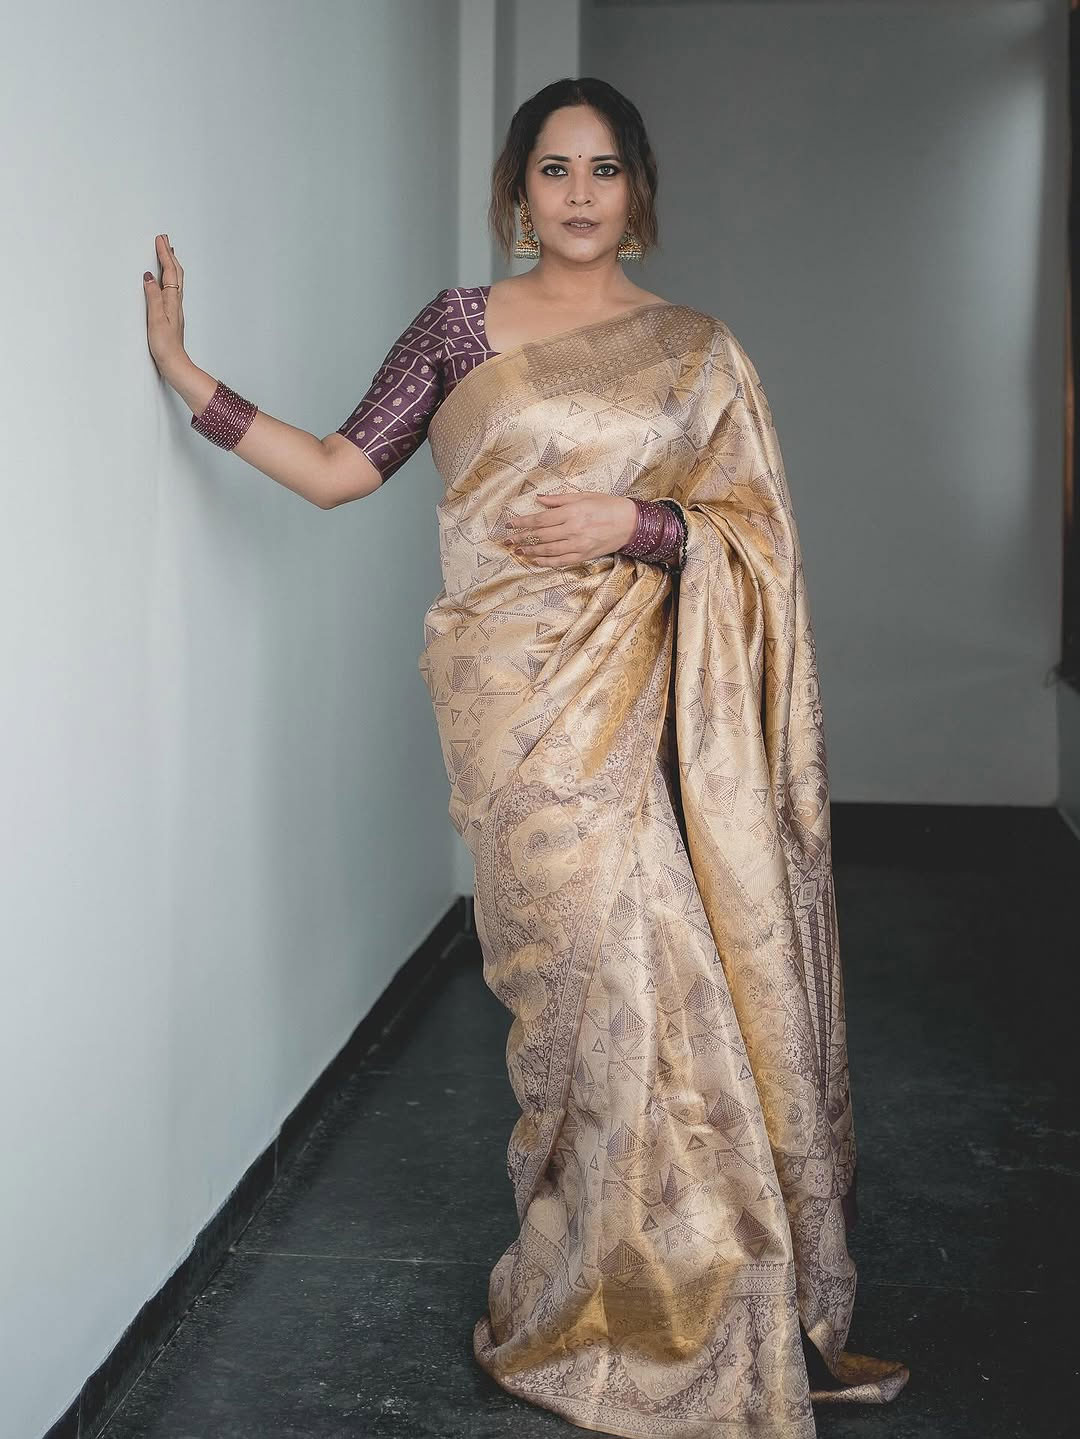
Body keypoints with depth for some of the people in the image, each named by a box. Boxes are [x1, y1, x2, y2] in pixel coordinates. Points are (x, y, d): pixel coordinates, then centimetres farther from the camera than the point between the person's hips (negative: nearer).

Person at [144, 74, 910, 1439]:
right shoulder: (457, 325, 7)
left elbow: (750, 531, 8)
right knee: (622, 969, -5)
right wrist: (187, 376, 2)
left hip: (644, 696, 2)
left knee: (616, 980, 0)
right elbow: (339, 468, 6)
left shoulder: (696, 350, 11)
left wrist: (637, 525, -9)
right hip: (521, 697, -2)